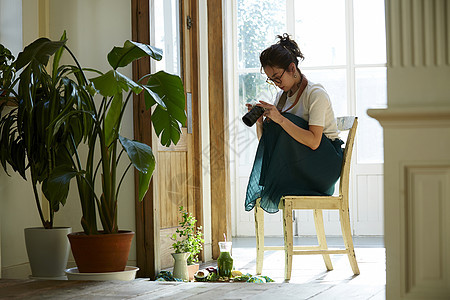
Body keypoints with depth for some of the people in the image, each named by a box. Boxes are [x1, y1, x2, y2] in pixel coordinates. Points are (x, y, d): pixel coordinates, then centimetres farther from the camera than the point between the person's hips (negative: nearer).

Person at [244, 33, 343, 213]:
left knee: (284, 126, -26)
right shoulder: (282, 96, 10)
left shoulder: (316, 94, -13)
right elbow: (265, 141, 8)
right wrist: (259, 122, -13)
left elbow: (313, 142, -27)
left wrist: (280, 119, -33)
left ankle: (265, 191, -20)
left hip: (327, 163, -7)